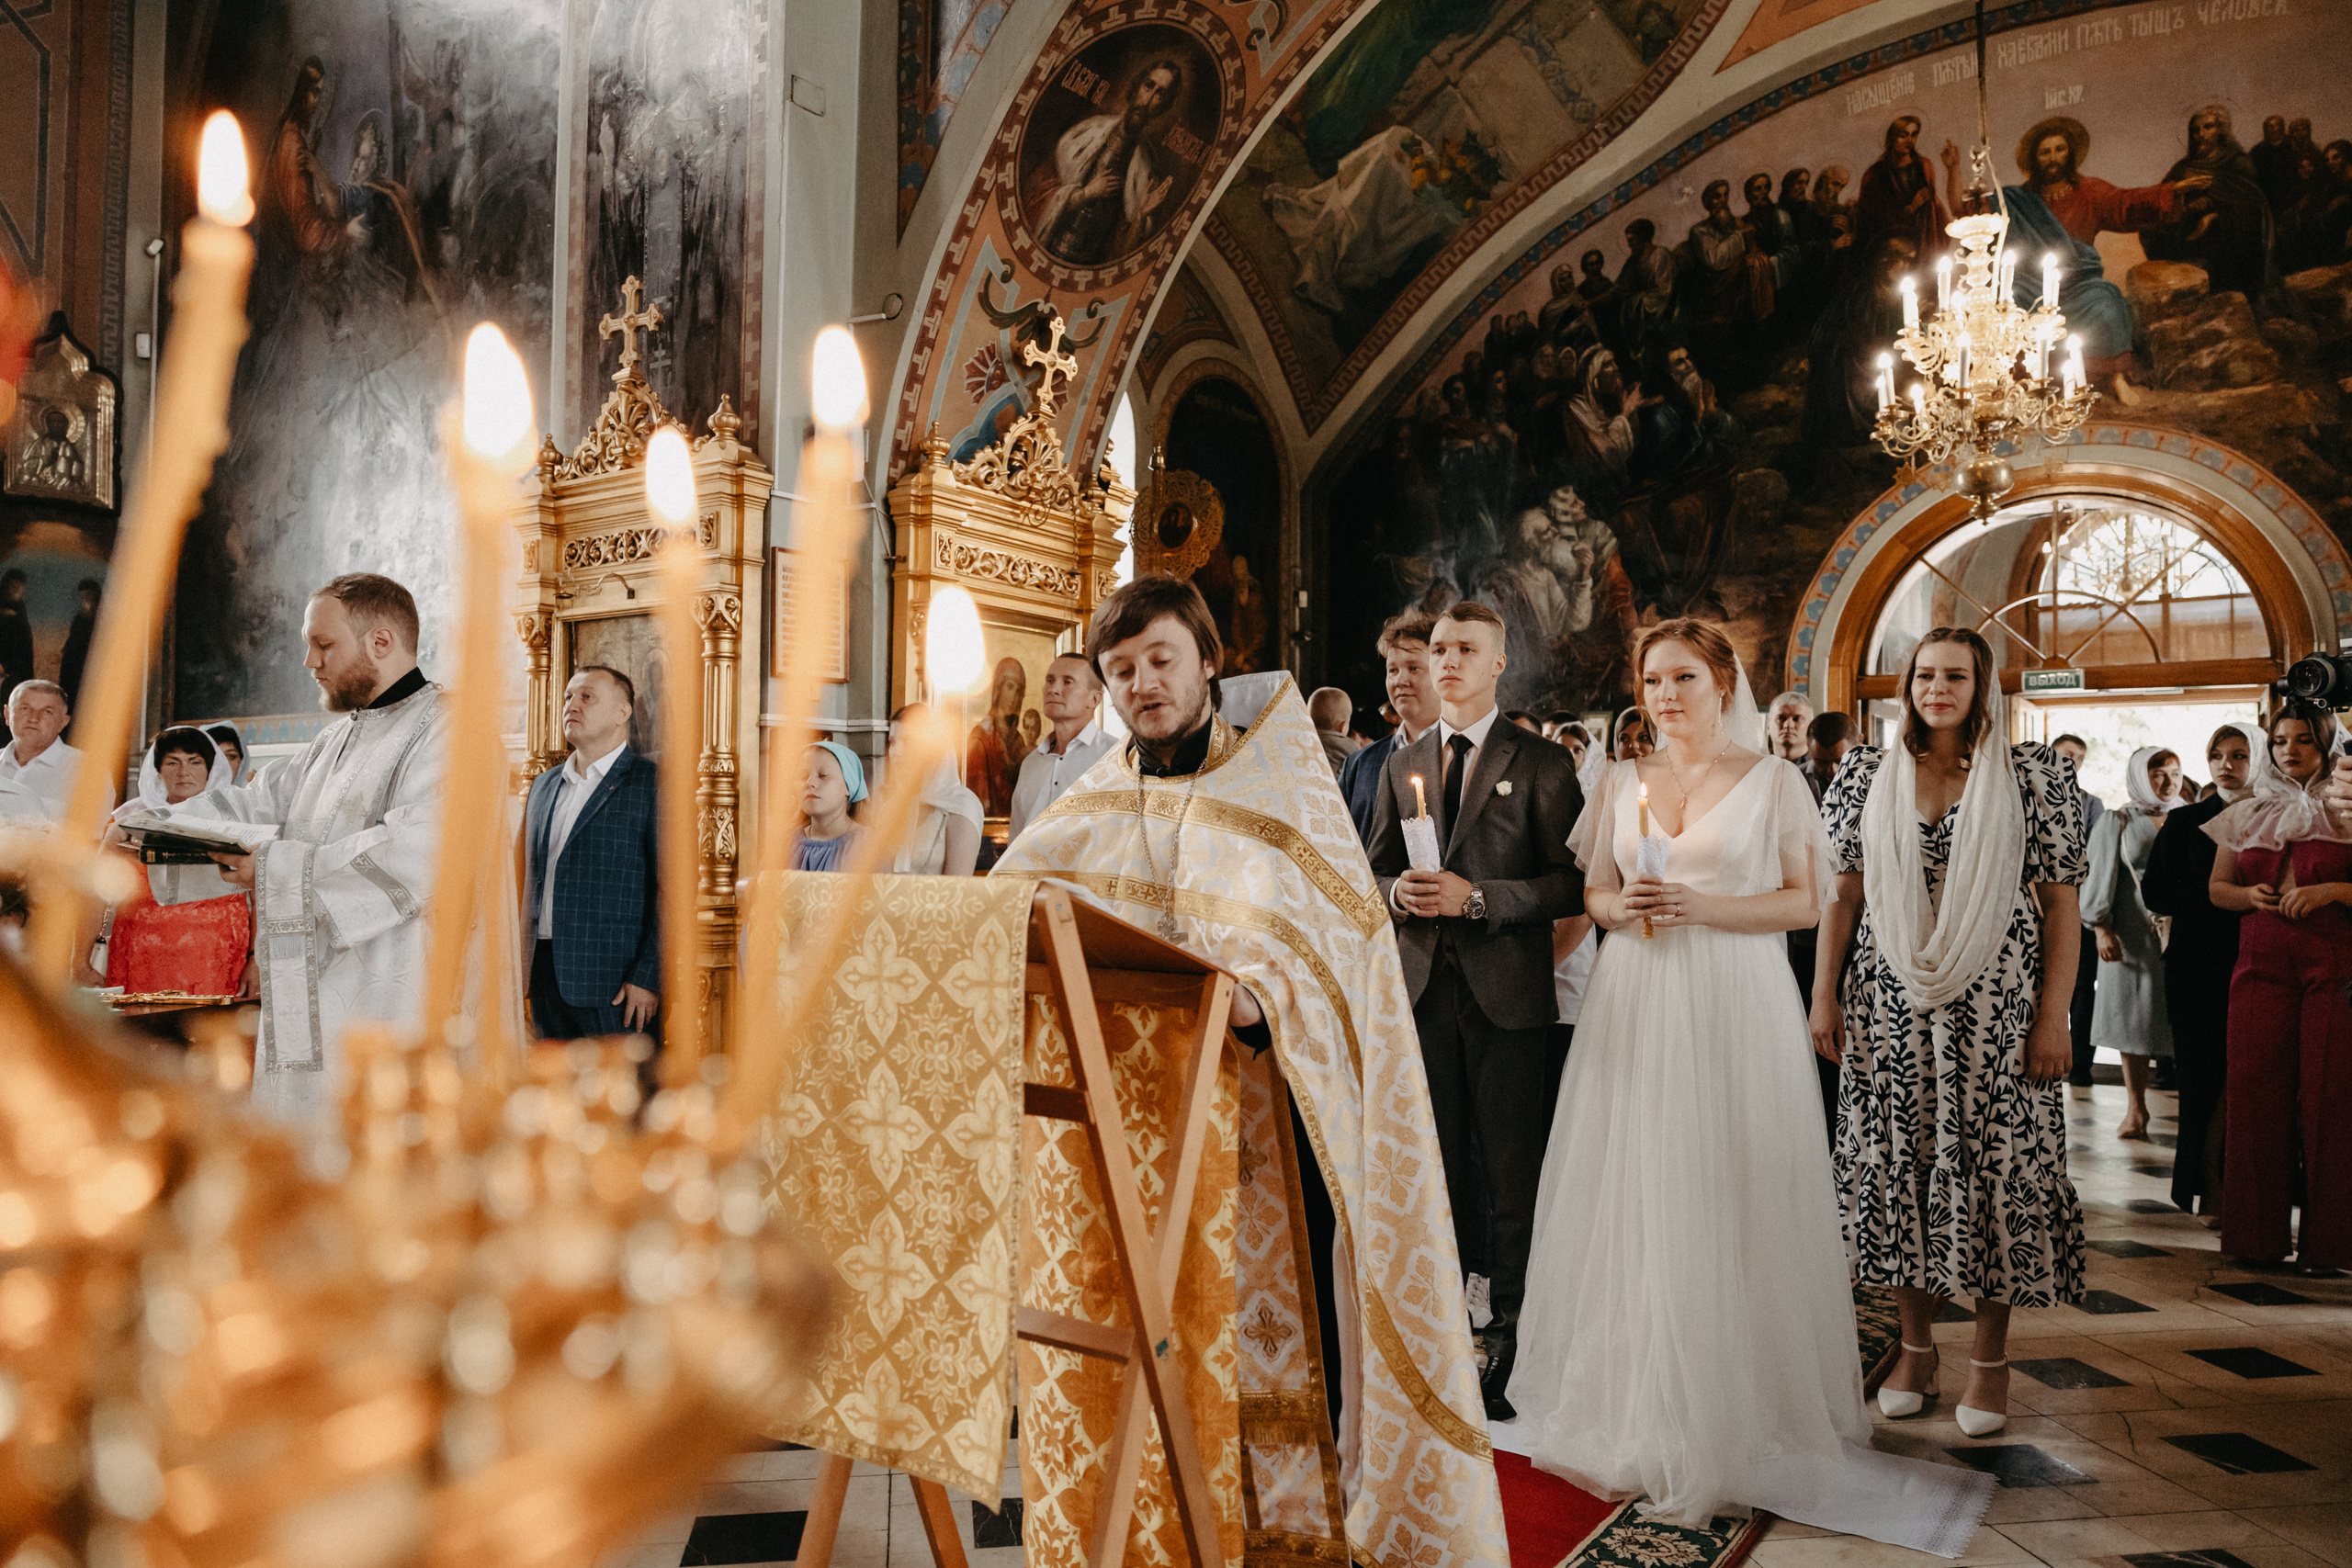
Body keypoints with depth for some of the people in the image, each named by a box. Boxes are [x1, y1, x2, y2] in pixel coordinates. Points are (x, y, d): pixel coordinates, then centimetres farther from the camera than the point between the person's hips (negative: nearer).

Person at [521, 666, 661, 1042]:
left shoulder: (652, 784, -6)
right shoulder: (544, 785, 17)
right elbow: (532, 880, 20)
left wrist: (647, 979, -17)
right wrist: (524, 970, 13)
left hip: (612, 982, -6)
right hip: (545, 979, 6)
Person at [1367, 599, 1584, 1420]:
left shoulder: (1541, 764, 0)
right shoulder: (1401, 765, 14)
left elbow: (1572, 883, -6)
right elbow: (1374, 870, 17)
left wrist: (1476, 897, -16)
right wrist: (1397, 892, -5)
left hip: (1504, 991, -4)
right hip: (1421, 989, 4)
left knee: (1511, 1172, 0)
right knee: (1434, 1168, 10)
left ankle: (1512, 1342, 11)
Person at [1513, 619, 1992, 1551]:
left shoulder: (1769, 778, 2)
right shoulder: (1623, 782, 12)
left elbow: (1805, 901, -1)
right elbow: (1591, 894, 15)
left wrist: (1703, 907, -14)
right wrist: (1621, 905, -8)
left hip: (1733, 1013, -3)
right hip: (1636, 1011, 3)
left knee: (1726, 1205, -3)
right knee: (1631, 1202, 4)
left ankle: (1732, 1418, 10)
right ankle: (1633, 1406, 16)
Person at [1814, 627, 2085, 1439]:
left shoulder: (2033, 774, 1)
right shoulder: (1867, 774, 7)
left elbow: (2061, 902, -2)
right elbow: (1843, 892, 7)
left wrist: (2054, 1015, -7)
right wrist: (1824, 994, 3)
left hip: (1996, 1006, -2)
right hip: (1892, 1005, 2)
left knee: (1996, 1166, 2)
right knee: (1898, 1163, 6)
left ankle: (1990, 1357, 17)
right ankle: (1916, 1345, 21)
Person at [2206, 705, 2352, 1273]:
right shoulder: (2248, 816, 15)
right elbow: (2217, 887, 17)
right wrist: (2249, 896, -2)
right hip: (2261, 964, 3)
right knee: (2255, 1092, -1)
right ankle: (2259, 1232, 9)